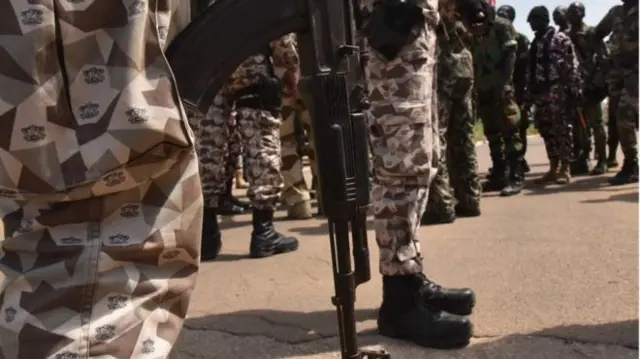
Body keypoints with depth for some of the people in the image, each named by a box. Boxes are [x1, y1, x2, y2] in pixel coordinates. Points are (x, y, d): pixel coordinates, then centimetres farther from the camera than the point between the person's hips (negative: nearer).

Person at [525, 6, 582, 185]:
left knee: (562, 129, -4)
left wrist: (574, 89, -14)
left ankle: (565, 168, 1)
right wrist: (529, 94, 13)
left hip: (558, 90, -7)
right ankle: (553, 167, 13)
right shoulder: (535, 43, 18)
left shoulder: (560, 38, -2)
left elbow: (572, 65, -7)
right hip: (540, 92, 7)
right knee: (546, 129, 6)